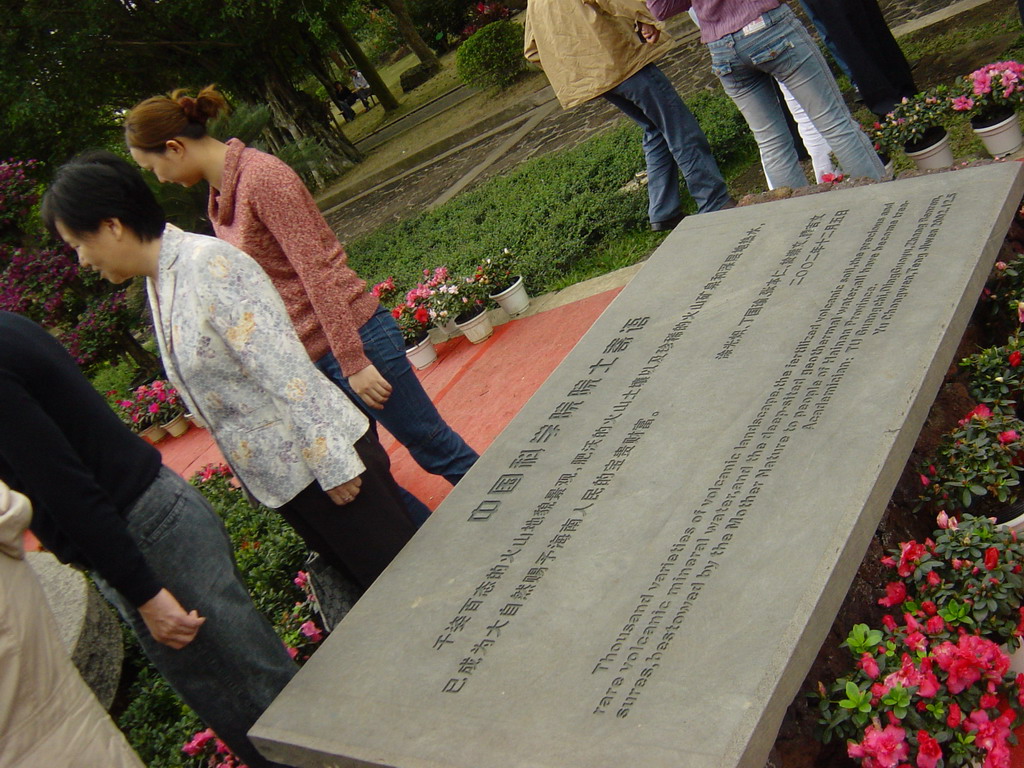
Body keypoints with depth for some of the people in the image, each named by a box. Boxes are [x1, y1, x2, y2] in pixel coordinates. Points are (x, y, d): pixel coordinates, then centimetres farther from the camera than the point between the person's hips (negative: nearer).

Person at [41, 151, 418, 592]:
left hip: (325, 458, -9)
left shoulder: (208, 264, -19)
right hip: (279, 480, 9)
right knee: (360, 578, 18)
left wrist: (330, 463, -21)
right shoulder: (157, 281, 9)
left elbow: (285, 370, -23)